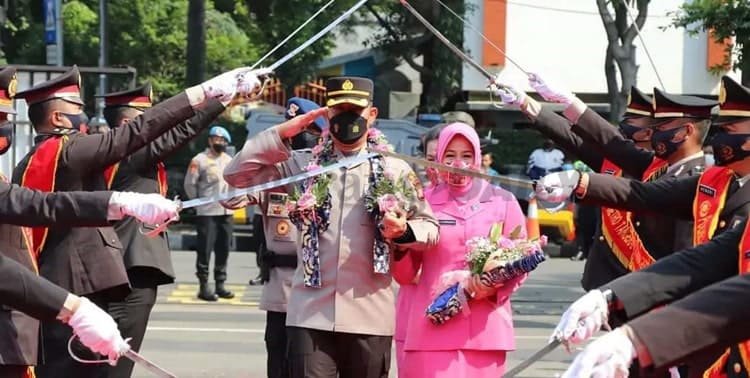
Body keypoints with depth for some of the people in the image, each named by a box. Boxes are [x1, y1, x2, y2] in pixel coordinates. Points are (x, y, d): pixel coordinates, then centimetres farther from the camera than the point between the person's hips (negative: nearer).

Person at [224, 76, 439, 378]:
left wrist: (403, 231, -14)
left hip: (369, 317, 0)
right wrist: (282, 134, -3)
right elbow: (236, 174, 3)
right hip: (310, 314, 0)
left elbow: (430, 227, 8)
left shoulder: (395, 170, 6)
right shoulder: (303, 164, 8)